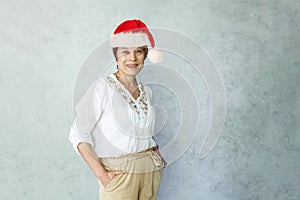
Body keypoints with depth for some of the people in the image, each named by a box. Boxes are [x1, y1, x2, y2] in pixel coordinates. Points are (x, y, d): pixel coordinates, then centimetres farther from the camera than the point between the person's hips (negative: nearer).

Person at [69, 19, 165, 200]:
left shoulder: (146, 91, 7)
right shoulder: (103, 87, -10)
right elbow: (78, 134, -14)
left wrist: (154, 151, 6)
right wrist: (101, 174, -18)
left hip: (152, 172, 5)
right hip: (120, 173, -5)